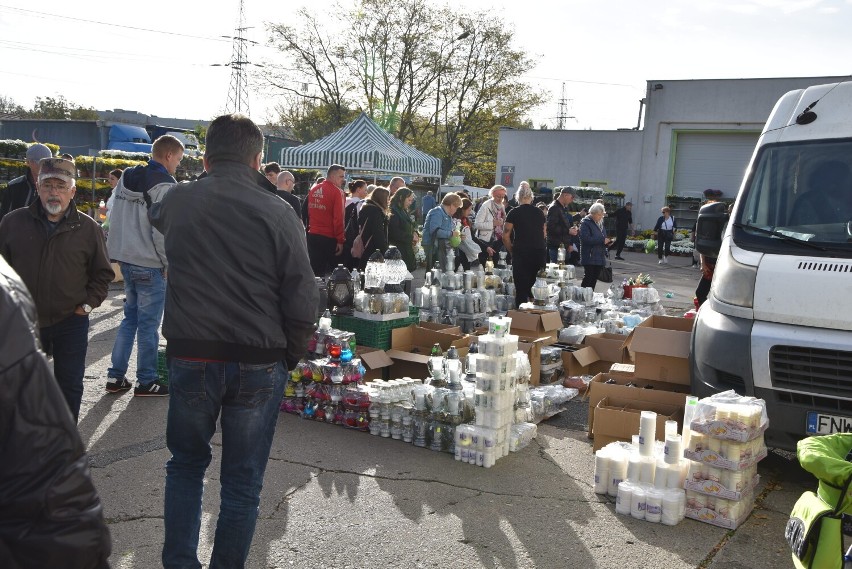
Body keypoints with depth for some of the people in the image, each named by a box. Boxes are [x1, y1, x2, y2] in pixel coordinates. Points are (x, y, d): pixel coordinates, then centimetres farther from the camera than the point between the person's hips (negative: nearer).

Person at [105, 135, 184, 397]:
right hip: (149, 265, -8)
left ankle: (115, 376, 20)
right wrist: (170, 263, -6)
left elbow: (115, 219, 15)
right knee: (148, 324, 2)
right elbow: (162, 231, -18)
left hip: (125, 258, 8)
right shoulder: (164, 185, -15)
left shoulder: (126, 178, 11)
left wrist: (120, 251, 20)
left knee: (130, 317, 18)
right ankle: (146, 382, 11)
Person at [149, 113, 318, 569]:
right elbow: (303, 302, -10)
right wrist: (288, 358, 5)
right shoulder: (277, 214, -11)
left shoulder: (176, 202, -2)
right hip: (259, 363, -2)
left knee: (186, 464, 23)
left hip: (190, 357, 2)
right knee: (242, 480, 14)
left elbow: (154, 217, 25)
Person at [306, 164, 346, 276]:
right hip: (329, 238, -6)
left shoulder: (313, 189, 8)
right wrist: (340, 240, -15)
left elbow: (308, 213, 12)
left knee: (315, 270, 11)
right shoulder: (337, 192, -12)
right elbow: (338, 218, -17)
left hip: (312, 236, 6)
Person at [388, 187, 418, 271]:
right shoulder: (394, 212, -12)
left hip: (407, 250, 9)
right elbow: (394, 232, -20)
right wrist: (411, 237, -12)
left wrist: (414, 233, 3)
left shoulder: (404, 212, 19)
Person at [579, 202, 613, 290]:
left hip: (599, 256, 8)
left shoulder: (600, 222, 18)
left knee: (594, 278, 9)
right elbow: (586, 239, -22)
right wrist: (602, 240, -21)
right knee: (588, 276, -10)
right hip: (589, 257, -8)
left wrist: (607, 241, 5)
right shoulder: (585, 223, -10)